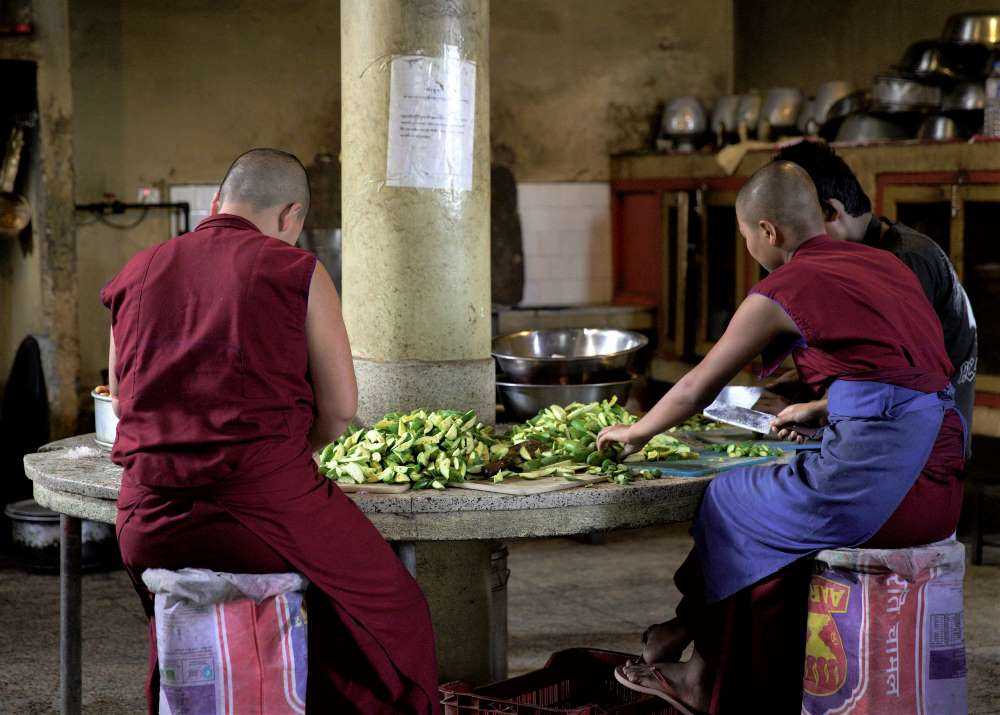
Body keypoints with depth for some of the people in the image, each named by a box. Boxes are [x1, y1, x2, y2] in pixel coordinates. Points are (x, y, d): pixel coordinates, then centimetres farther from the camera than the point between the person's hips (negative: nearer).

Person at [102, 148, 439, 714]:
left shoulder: (133, 276, 12)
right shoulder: (298, 271, -1)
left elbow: (126, 403, 18)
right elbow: (340, 408, -2)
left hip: (148, 525, 5)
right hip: (269, 510, -4)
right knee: (391, 610, 16)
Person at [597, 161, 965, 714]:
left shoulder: (783, 291, -1)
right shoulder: (885, 265, 19)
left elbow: (696, 389, 10)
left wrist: (635, 433, 28)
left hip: (877, 479, -7)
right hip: (940, 486, 8)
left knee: (727, 503, 17)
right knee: (771, 506, 26)